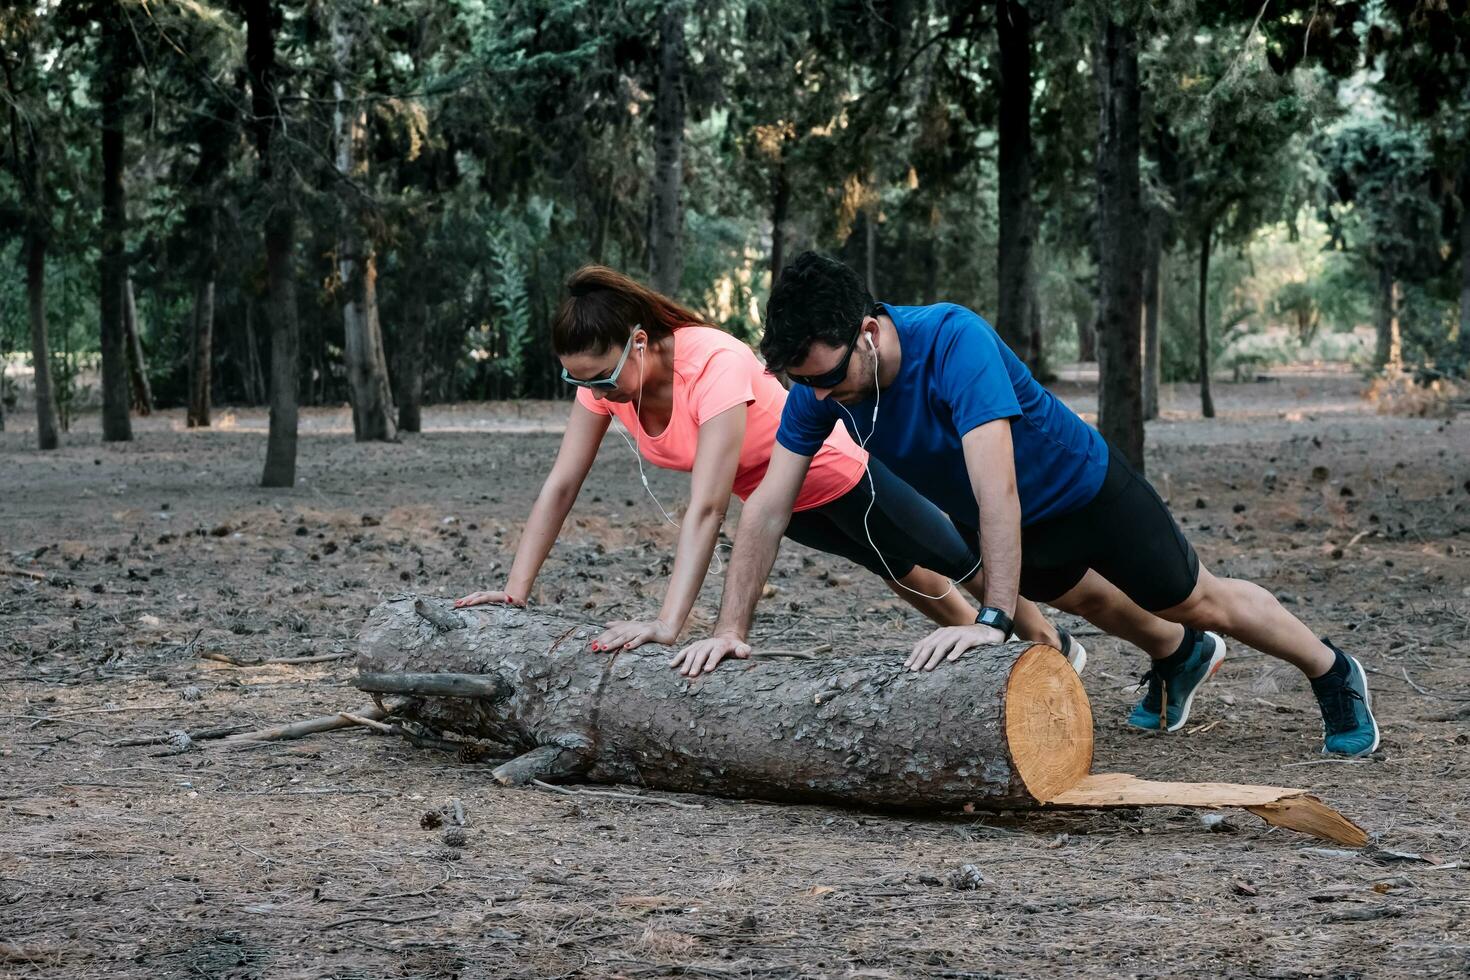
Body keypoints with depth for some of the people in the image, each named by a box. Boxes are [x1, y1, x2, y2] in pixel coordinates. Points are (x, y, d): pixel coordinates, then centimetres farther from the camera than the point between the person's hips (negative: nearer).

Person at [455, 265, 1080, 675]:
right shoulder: (603, 373, -22)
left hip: (836, 474, -7)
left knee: (962, 562, 17)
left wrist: (667, 625, -54)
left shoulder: (715, 364, -42)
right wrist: (516, 590, -27)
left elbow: (706, 507, -48)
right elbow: (560, 486, -19)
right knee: (903, 575, 29)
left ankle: (1050, 645, 42)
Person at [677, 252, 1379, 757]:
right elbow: (766, 508, -20)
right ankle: (1179, 657, 62)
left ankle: (1333, 672, 32)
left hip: (1079, 487, -6)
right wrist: (731, 627, -25)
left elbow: (998, 488, -50)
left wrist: (993, 620, -56)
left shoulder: (953, 343, -43)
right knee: (1085, 598, 31)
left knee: (1200, 602, 9)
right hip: (1000, 526, 6)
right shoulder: (816, 385, -24)